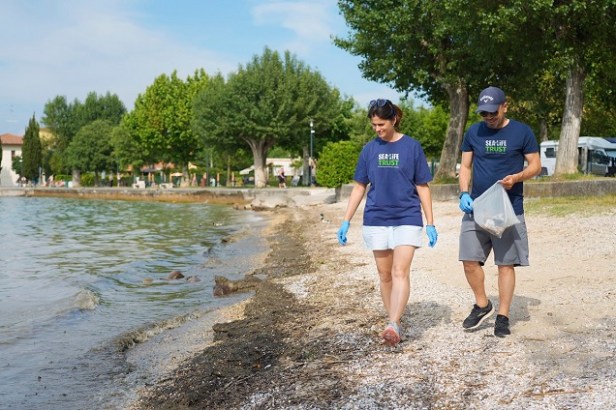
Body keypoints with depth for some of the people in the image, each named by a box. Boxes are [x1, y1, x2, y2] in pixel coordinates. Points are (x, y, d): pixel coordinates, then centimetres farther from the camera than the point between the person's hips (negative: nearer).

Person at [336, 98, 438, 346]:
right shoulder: (369, 149, 6)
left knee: (400, 272, -14)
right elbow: (359, 187, 11)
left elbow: (423, 187, 2)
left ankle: (393, 326, -23)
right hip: (376, 220, 3)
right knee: (384, 275, 8)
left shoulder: (412, 147, -1)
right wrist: (346, 222, 5)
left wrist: (430, 224, -1)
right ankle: (395, 323, 19)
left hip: (407, 218, -3)